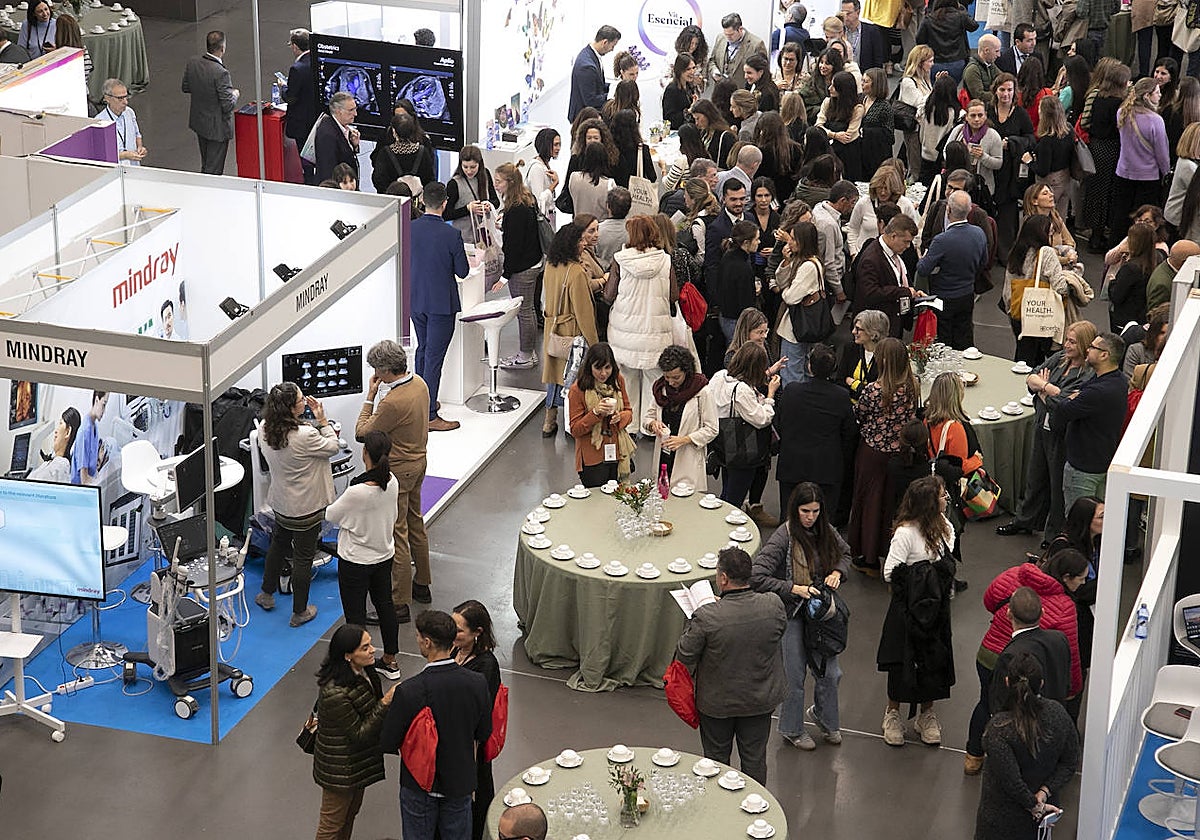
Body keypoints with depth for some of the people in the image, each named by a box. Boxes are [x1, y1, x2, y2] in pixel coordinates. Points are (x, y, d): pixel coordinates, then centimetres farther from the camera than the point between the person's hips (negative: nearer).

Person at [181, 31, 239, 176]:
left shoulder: (192, 63, -8)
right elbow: (228, 105, -24)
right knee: (214, 169, 6)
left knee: (205, 165, 24)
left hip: (198, 121, 7)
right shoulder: (220, 73, -29)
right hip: (217, 127, -7)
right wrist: (235, 94, -4)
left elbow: (185, 87, 7)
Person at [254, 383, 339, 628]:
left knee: (279, 544, 29)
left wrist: (314, 426, 3)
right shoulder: (304, 436, -32)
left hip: (281, 503, 7)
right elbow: (333, 447, -16)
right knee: (303, 557, 8)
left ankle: (267, 594, 45)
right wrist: (322, 420, -11)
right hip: (306, 507, -7)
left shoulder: (266, 431, -10)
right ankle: (300, 612, 20)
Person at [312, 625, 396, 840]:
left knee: (351, 813, 27)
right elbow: (359, 734, -27)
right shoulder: (335, 693, -36)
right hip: (340, 768, -8)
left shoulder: (363, 672, -9)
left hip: (357, 760, 8)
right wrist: (385, 703, -32)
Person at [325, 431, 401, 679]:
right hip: (384, 555, 7)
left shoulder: (357, 492, -32)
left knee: (355, 614, 9)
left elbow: (332, 515, -14)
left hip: (355, 562, -7)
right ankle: (390, 661, 37)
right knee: (385, 605, 22)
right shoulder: (391, 483, -12)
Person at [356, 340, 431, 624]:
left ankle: (399, 603, 2)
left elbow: (362, 433, -19)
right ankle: (422, 585, 37)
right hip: (418, 461, 10)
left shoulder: (392, 402, -31)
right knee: (415, 524, 23)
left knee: (396, 534, -3)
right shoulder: (419, 383, -1)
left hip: (398, 471, -10)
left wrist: (370, 396, -13)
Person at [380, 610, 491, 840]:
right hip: (460, 782, 3)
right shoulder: (477, 683, -18)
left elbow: (387, 744, -18)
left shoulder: (409, 692, -29)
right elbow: (483, 735, -3)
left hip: (419, 785, -3)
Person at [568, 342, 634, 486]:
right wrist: (596, 412, -26)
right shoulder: (578, 389, -14)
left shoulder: (617, 380, 0)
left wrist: (620, 417, -14)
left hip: (617, 452, 4)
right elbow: (575, 430, -11)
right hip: (593, 458, -4)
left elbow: (629, 412, 10)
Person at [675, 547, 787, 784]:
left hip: (717, 702, -3)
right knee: (754, 758, 20)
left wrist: (692, 625, -1)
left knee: (716, 758, 20)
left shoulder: (707, 617, -30)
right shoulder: (774, 605, -20)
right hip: (760, 700, 3)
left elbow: (684, 656, -18)